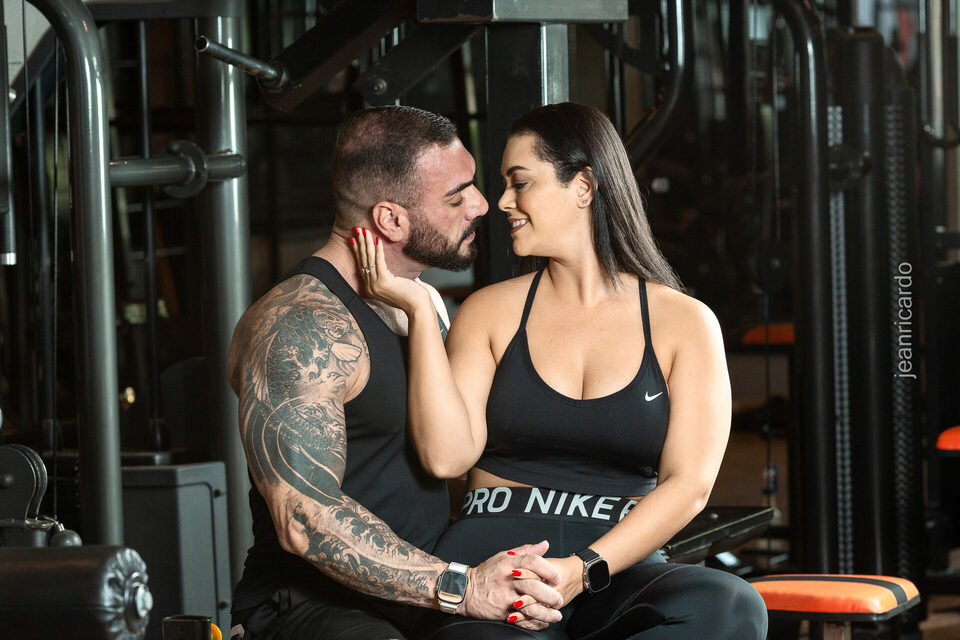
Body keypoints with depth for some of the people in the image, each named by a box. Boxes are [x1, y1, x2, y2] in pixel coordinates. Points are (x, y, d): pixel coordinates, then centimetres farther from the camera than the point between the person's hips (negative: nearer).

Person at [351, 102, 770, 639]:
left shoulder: (684, 323, 9)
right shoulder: (491, 311, 15)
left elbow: (689, 486, -1)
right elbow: (447, 456, 1)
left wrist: (583, 570, -15)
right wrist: (419, 310, -2)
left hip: (619, 570, 1)